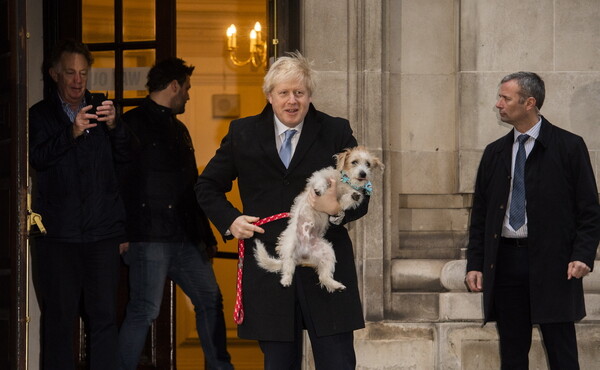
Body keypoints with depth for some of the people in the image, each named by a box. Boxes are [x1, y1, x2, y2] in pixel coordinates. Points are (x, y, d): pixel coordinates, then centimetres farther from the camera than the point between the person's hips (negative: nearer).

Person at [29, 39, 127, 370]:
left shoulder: (101, 112, 16)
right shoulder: (40, 115, 8)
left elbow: (126, 155, 6)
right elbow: (37, 157, -8)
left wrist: (113, 126, -13)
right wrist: (72, 133, -21)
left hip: (102, 230, 2)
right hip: (58, 231, -2)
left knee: (104, 315, -2)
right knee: (59, 315, -3)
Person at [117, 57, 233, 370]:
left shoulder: (179, 130, 22)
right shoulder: (134, 124, -4)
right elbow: (119, 180, -10)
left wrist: (206, 235, 21)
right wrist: (121, 234, -17)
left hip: (185, 238, 8)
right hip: (149, 237, -8)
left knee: (210, 302, 9)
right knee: (144, 310, -9)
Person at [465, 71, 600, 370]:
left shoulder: (569, 147, -1)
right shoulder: (494, 153, 12)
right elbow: (480, 213, 13)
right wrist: (475, 264, 5)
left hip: (552, 263, -4)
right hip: (505, 262, 4)